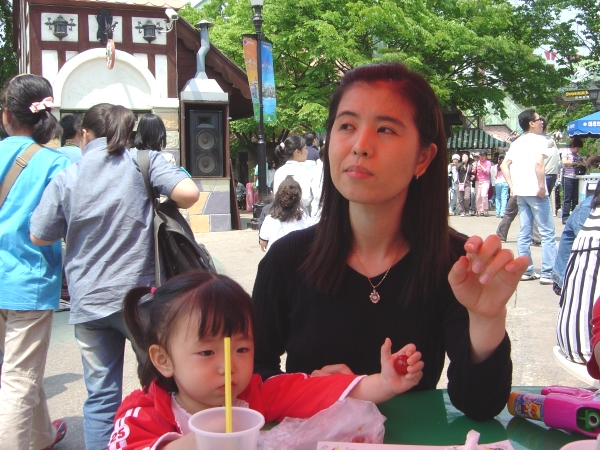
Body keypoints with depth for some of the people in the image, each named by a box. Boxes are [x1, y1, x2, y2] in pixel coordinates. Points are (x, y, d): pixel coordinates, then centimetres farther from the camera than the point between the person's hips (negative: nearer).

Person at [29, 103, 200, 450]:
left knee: (100, 396, 10)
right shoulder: (143, 162, -4)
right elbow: (189, 193, -18)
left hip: (88, 302, 1)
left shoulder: (66, 178, 0)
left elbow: (39, 236, 7)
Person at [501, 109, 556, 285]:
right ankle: (547, 273, -3)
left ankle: (526, 271, 14)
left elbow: (504, 165, 12)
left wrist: (512, 187, 10)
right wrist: (542, 186, -16)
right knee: (547, 233, -2)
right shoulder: (539, 139, -7)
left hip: (520, 193, 7)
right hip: (535, 192, -7)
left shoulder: (517, 143, 15)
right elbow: (538, 163, -21)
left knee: (524, 233, 10)